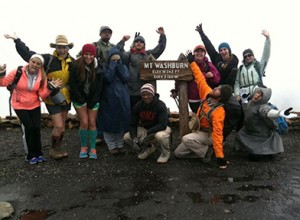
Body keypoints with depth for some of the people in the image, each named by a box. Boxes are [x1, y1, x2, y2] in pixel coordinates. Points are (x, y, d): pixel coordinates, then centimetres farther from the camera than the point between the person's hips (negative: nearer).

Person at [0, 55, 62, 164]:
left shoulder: (42, 77, -9)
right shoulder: (18, 72, -17)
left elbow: (42, 94, -10)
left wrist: (50, 87, -24)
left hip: (34, 106, 3)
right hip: (20, 106, -3)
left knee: (37, 128, -2)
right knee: (29, 127, -10)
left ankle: (38, 153, 16)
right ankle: (30, 155, 7)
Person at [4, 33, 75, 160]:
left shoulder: (72, 62, -1)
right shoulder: (48, 59, -11)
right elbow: (29, 55, -13)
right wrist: (17, 41, -16)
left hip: (66, 98, 4)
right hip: (52, 99, -4)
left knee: (62, 125, 16)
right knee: (58, 126, -5)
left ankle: (59, 147, 37)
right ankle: (53, 149, 19)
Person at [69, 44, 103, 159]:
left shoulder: (98, 67, -4)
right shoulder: (76, 66, -9)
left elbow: (99, 86, -2)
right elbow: (73, 84, -9)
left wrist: (92, 102, -6)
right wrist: (81, 101, -11)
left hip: (93, 100, 2)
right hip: (80, 99, -1)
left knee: (92, 123, 0)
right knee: (84, 123, -6)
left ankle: (92, 148, 10)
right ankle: (83, 147, 12)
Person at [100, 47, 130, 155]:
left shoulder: (123, 66, 11)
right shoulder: (105, 67, 2)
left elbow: (126, 78, -7)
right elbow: (108, 78, -16)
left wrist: (119, 63, -7)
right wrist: (113, 64, -10)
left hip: (123, 99, 3)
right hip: (109, 99, -2)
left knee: (122, 121, 5)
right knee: (110, 121, 0)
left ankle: (120, 144, 17)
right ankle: (111, 145, 11)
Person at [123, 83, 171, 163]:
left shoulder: (160, 105, -23)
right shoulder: (137, 106, -11)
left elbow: (163, 125, -31)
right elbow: (132, 125, -6)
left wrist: (147, 133, -38)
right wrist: (134, 138, -24)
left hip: (160, 129, -4)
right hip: (145, 129, 5)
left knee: (160, 136, -40)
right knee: (127, 137, -13)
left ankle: (165, 153, -4)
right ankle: (149, 147, 12)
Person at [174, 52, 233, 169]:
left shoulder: (218, 112, -30)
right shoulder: (207, 93, -13)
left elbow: (217, 134, -34)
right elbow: (200, 79, -5)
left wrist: (220, 156, -36)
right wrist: (192, 62, -4)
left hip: (208, 135, -7)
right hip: (199, 131, 7)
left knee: (186, 139, -35)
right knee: (178, 153, 5)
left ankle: (207, 152, -12)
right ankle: (204, 149, 13)